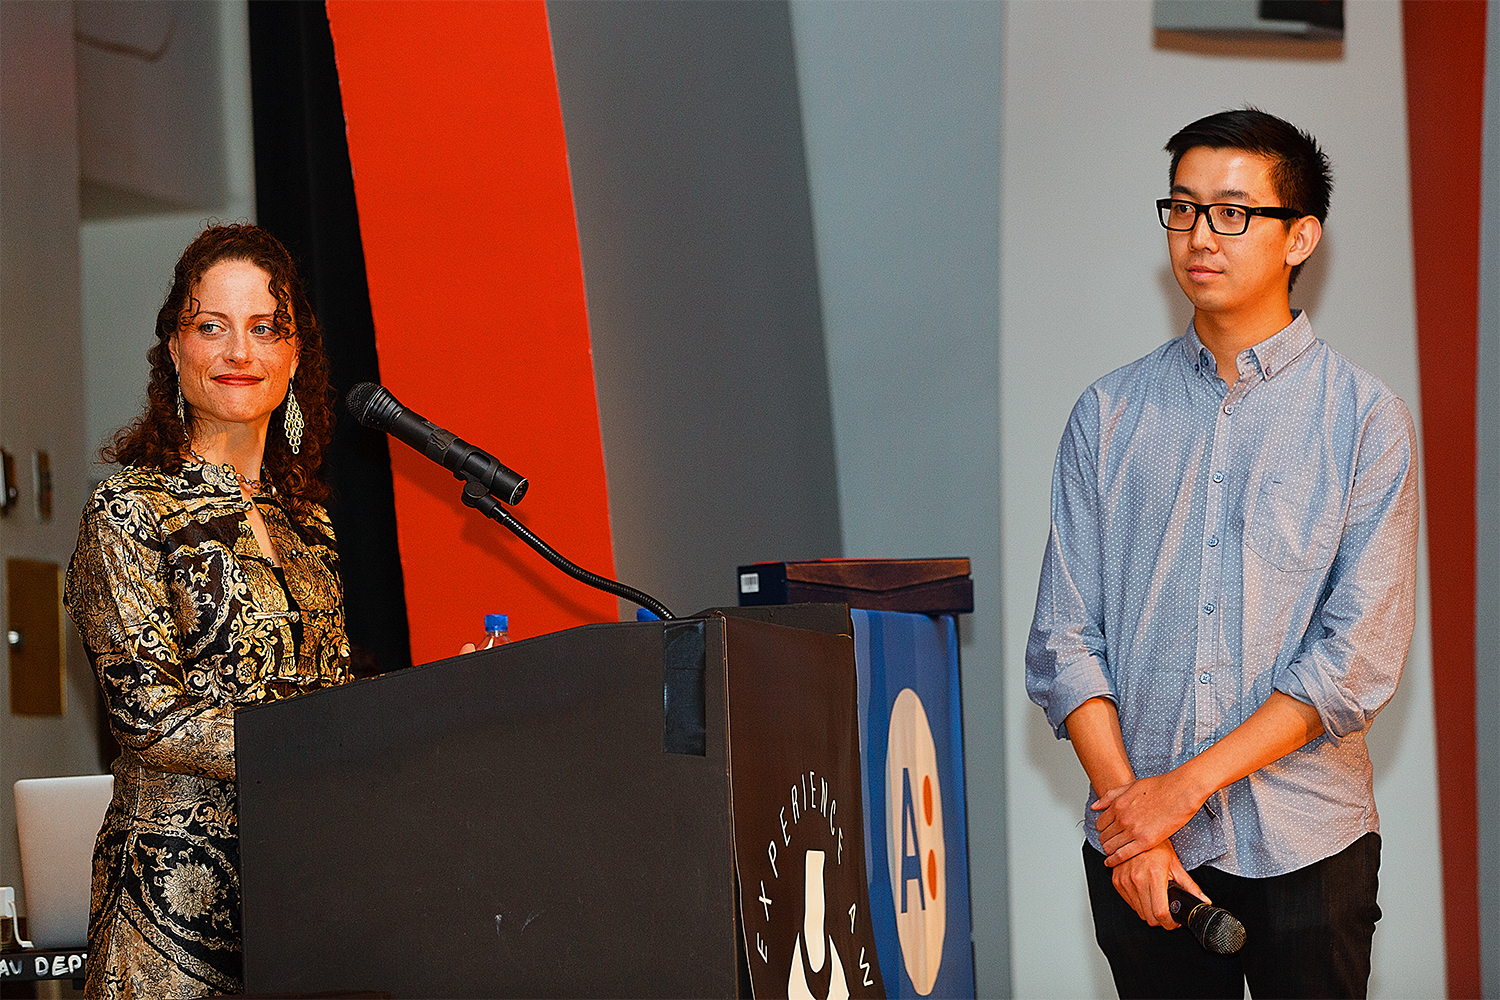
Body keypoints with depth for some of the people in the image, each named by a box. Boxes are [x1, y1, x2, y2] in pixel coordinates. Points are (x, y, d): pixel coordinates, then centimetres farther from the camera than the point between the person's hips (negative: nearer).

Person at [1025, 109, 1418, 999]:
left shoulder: (1367, 418, -1)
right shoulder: (1111, 415, 7)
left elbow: (1360, 658, -8)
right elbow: (1065, 640, 2)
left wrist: (1188, 781, -13)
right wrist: (1128, 806, -10)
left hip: (1305, 847, -2)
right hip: (1136, 853, 2)